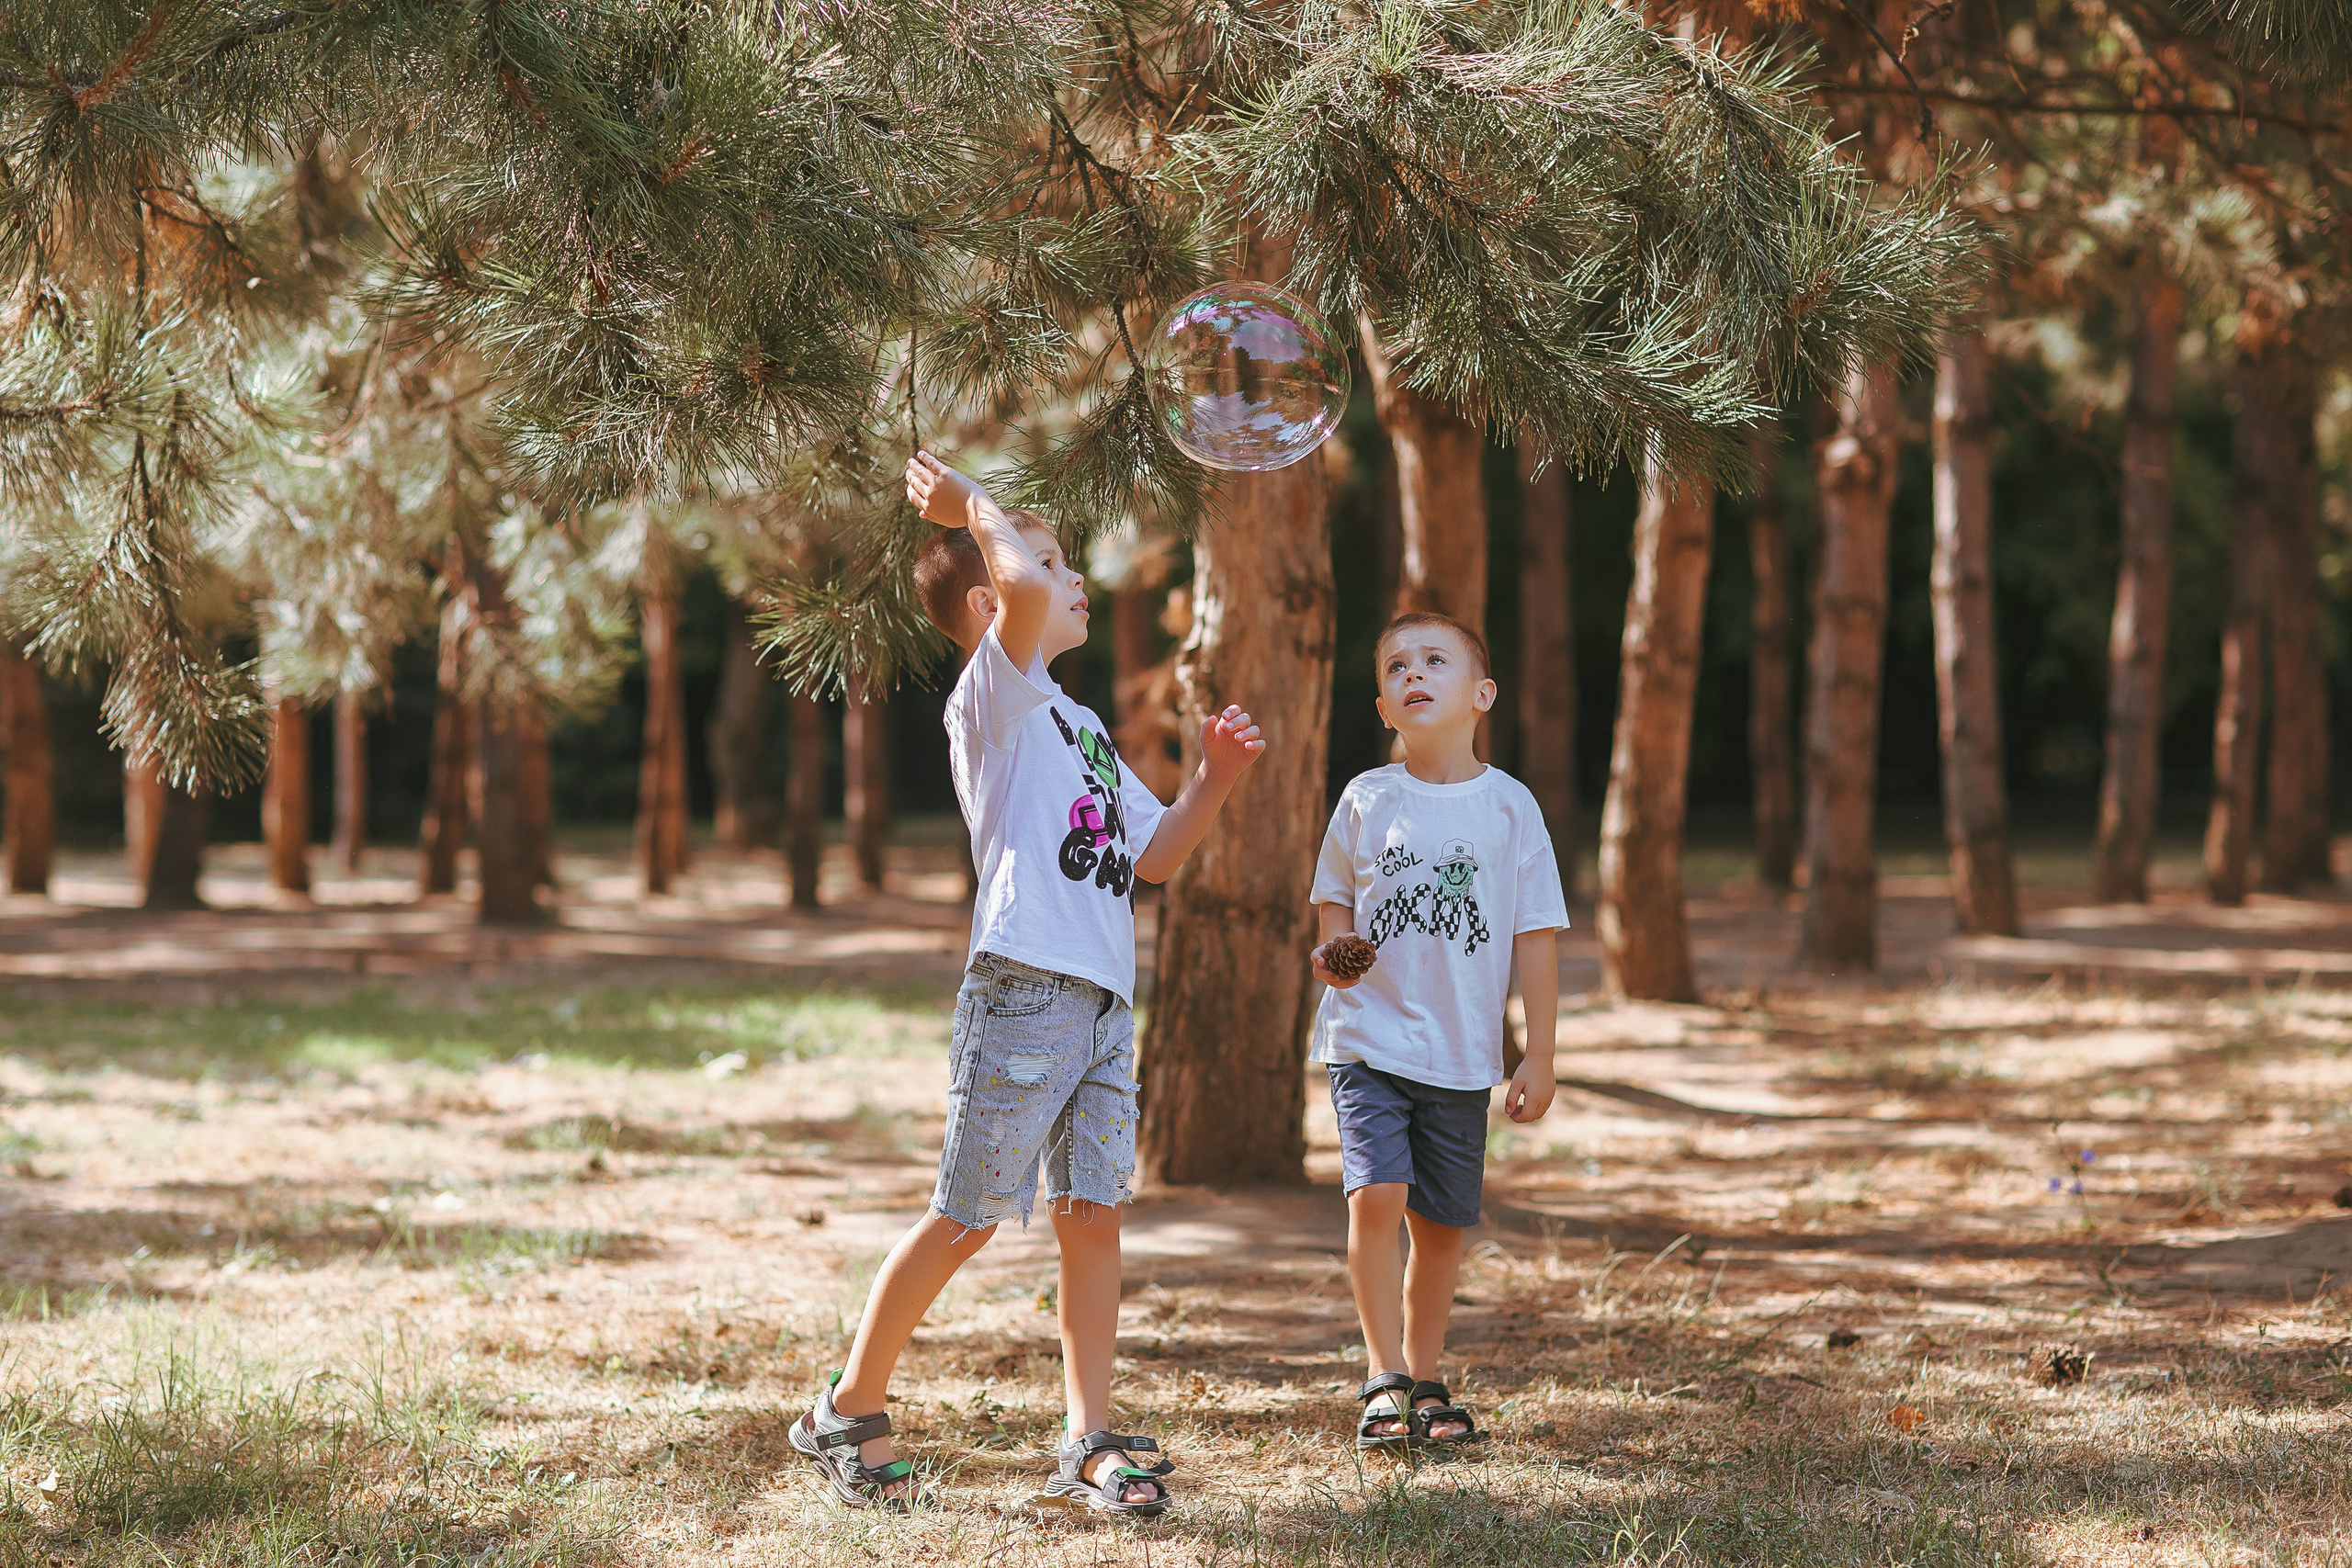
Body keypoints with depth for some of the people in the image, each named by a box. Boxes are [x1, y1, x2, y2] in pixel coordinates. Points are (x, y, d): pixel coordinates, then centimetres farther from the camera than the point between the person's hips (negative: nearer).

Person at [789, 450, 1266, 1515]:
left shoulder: (1076, 727, 24)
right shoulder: (994, 695, -2)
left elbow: (1152, 858, 25)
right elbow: (1022, 588, -22)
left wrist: (1214, 781, 11)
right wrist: (973, 507, -5)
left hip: (1104, 1005, 8)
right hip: (1023, 992, -8)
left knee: (1093, 1215, 2)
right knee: (968, 1218, -3)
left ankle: (1090, 1441, 4)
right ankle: (848, 1413, 10)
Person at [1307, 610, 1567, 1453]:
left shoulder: (1510, 807, -1)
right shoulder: (1367, 799, 1)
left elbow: (1536, 937, 2)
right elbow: (1335, 898, 14)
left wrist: (1539, 1059, 0)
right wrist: (1334, 953, -9)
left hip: (1463, 1054, 1)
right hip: (1369, 1036, -1)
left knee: (1442, 1224, 7)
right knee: (1377, 1194, -17)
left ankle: (1424, 1383, 23)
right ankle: (1384, 1380, -8)